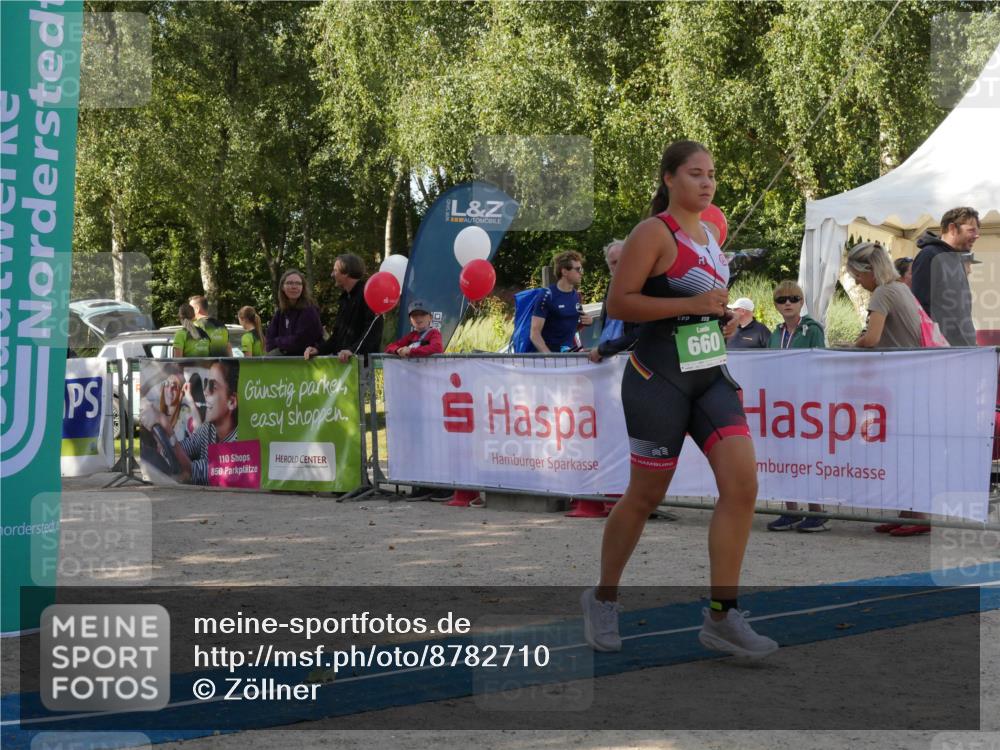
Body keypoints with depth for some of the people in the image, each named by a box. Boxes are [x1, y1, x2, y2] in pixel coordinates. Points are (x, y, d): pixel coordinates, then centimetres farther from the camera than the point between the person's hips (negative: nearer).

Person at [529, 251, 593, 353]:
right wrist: (549, 355, -26)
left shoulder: (577, 296, 8)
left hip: (572, 352, 5)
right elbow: (534, 333, -14)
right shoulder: (547, 297, -10)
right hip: (553, 353, -5)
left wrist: (588, 321, 2)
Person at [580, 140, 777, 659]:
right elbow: (618, 303, -18)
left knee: (742, 484, -9)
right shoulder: (654, 233, -11)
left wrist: (721, 309, 15)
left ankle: (721, 617, -3)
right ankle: (603, 599, 27)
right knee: (645, 496, 4)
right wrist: (692, 304, -22)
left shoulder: (709, 235, 14)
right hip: (658, 379, -7)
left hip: (710, 377, 7)